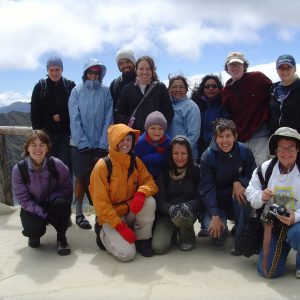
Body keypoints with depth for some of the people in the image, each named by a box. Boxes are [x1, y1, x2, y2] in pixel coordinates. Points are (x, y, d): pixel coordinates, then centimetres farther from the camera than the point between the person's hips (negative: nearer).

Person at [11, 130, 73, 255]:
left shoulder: (57, 164, -18)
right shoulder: (19, 169, -17)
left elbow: (67, 188, -10)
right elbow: (23, 199, -15)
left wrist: (51, 199, -27)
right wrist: (42, 213, -25)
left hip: (53, 206, 0)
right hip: (33, 209, 0)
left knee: (61, 203, -35)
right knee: (34, 228, -31)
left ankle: (61, 237, -8)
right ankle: (34, 235, 11)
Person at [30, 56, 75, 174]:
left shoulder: (70, 86, 3)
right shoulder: (40, 87, 5)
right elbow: (34, 112, 3)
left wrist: (62, 117, -8)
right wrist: (39, 131, -4)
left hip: (66, 133, 0)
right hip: (47, 133, 1)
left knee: (66, 165, -3)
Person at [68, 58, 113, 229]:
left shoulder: (106, 92, 2)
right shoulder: (77, 91, 1)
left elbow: (108, 119, -2)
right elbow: (75, 119, -4)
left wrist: (103, 144, -9)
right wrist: (84, 143, -11)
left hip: (101, 145, 1)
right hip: (81, 144, -1)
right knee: (82, 178, 5)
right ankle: (79, 213, 17)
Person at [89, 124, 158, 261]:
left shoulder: (136, 162, -2)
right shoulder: (102, 166, -18)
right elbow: (101, 203, -17)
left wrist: (141, 193, -29)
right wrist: (121, 226, -23)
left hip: (131, 211, 4)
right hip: (111, 216, -4)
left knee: (150, 201, -26)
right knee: (127, 253, -21)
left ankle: (142, 240, -4)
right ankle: (103, 233, 10)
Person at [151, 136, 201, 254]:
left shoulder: (196, 170, -3)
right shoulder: (164, 171, -2)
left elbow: (200, 197, -6)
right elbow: (159, 199, -6)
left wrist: (186, 207, -27)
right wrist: (171, 209, -27)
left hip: (189, 212, -1)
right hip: (167, 213, 1)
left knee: (181, 215, -38)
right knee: (158, 247, -21)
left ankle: (188, 237, -2)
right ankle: (173, 231, 15)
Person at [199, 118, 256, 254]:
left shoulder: (245, 151, -10)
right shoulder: (208, 156, -15)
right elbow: (206, 189, -17)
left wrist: (238, 182, -26)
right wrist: (215, 216, -26)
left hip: (237, 198, 2)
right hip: (216, 201, -2)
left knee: (244, 193, -33)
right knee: (217, 234, -26)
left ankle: (241, 240, -16)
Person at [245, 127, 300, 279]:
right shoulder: (265, 168, -1)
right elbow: (250, 192, 4)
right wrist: (260, 197, -18)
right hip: (272, 223, 3)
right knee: (268, 271, -3)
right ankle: (283, 247, 32)